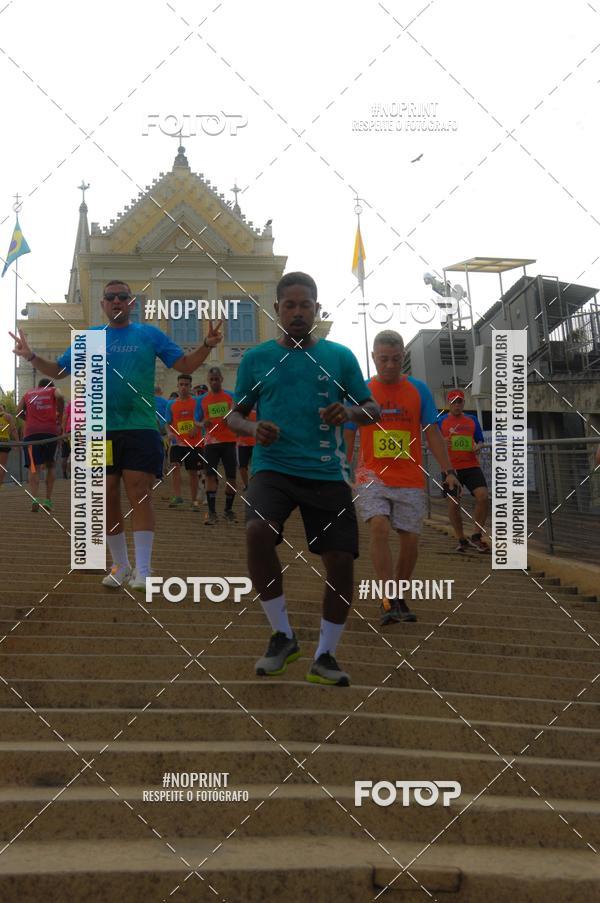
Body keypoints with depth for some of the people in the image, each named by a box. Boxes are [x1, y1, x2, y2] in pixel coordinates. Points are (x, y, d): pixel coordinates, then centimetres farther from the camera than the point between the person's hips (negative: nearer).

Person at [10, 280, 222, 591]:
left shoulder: (149, 335, 6)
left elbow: (185, 365, 6)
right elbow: (58, 370, 17)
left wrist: (206, 346, -12)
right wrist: (32, 357, -1)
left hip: (140, 429, -3)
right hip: (100, 431, 3)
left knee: (139, 496, -8)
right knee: (107, 500, 6)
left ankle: (143, 570, -5)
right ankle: (121, 566, 19)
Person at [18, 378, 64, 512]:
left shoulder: (28, 393, 22)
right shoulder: (53, 390, 16)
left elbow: (19, 411, 9)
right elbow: (59, 397, -8)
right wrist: (60, 416, 2)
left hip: (31, 432, 1)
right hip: (50, 431, -1)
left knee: (34, 467, -3)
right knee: (51, 465, 15)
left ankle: (35, 498, -24)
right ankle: (48, 499, 7)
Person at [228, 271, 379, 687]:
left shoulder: (340, 356, 7)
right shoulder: (256, 358, 7)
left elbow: (373, 410, 10)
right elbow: (235, 415, 13)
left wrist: (351, 411, -13)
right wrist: (253, 428, -10)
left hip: (328, 473, 1)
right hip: (274, 466, -1)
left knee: (341, 562, -5)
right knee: (258, 532, -29)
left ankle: (325, 656, 17)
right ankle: (282, 635, -10)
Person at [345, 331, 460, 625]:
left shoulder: (419, 390, 5)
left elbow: (432, 434, 4)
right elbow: (347, 438, 9)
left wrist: (449, 471, -6)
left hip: (410, 481, 2)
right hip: (372, 477, -2)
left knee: (410, 541, 2)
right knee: (379, 528, -23)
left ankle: (396, 598, 22)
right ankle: (390, 600, -20)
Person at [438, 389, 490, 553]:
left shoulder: (472, 419, 14)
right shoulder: (441, 421, 6)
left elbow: (480, 441, 20)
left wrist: (478, 447, -3)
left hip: (471, 465, 2)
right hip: (451, 468, -2)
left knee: (483, 497, -15)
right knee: (453, 504, -2)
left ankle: (476, 537, -3)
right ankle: (461, 540, 14)